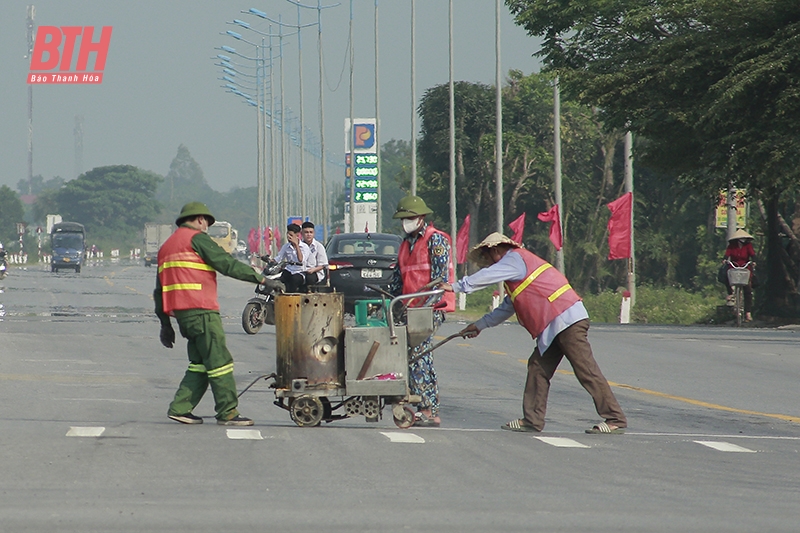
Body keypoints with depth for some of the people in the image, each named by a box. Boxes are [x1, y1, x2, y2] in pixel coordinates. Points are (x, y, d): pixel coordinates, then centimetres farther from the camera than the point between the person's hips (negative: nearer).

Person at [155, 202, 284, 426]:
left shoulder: (166, 247, 23)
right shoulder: (197, 239, -3)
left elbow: (159, 290, 23)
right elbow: (228, 264, -11)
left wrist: (165, 323, 25)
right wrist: (262, 279, -10)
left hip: (180, 313, 9)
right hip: (200, 310, -9)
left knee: (200, 362, 13)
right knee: (219, 360, -7)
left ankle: (180, 408, 8)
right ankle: (227, 412, -9)